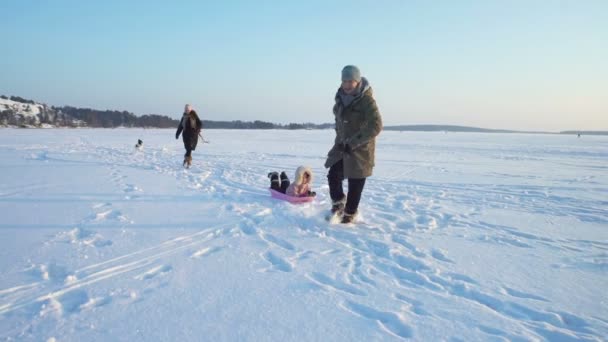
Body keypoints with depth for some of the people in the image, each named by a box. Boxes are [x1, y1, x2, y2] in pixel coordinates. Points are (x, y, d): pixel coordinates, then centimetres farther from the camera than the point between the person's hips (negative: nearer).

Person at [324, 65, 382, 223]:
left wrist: (353, 143, -23)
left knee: (355, 183, 2)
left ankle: (349, 213, 21)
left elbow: (376, 126, -25)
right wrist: (340, 139, 9)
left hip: (360, 149, -6)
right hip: (342, 146, 6)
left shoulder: (367, 100, -18)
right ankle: (338, 203, 30)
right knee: (333, 176, 3)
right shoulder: (341, 97, 5)